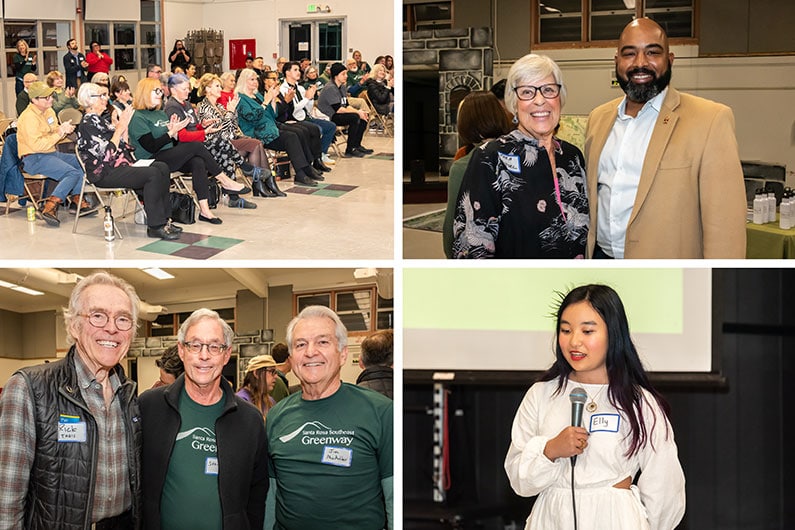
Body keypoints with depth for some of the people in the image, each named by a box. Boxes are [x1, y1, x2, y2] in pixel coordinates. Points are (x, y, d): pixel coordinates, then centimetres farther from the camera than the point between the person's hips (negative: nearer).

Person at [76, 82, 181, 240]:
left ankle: (163, 220, -7)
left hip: (121, 166, 9)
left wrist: (125, 124, 6)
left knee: (162, 168, -7)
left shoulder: (102, 120, 19)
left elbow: (124, 145, 18)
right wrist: (120, 127, -13)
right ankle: (155, 226, -22)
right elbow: (107, 154, -20)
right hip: (105, 174, -9)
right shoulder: (87, 124, -10)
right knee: (153, 174, -25)